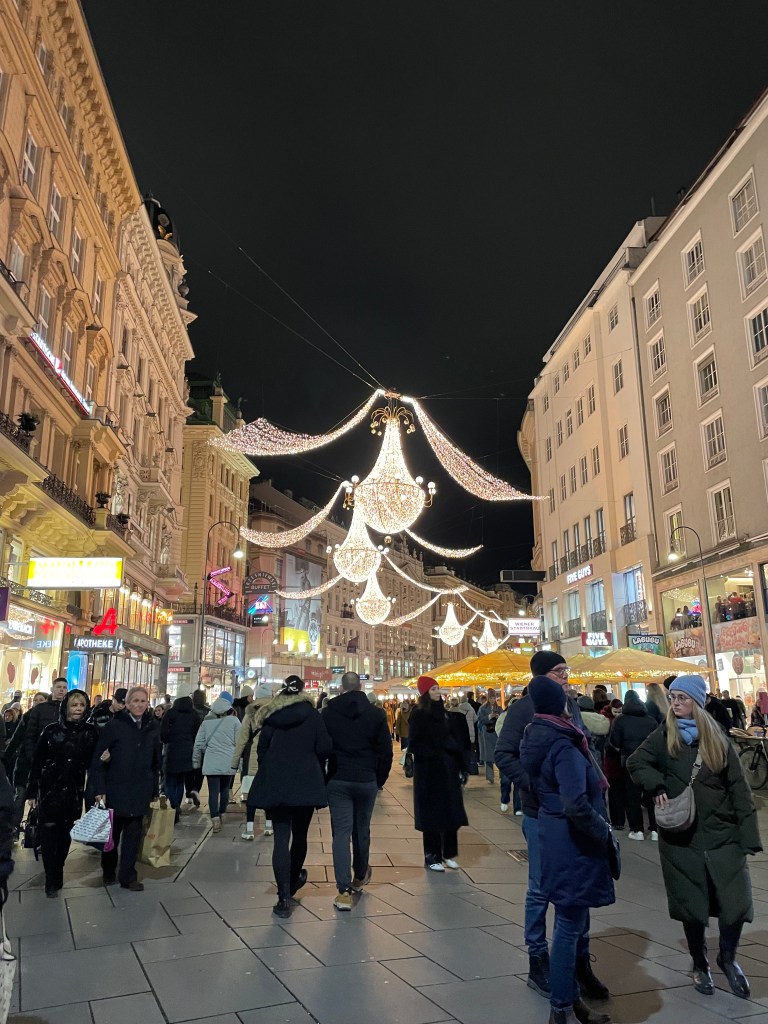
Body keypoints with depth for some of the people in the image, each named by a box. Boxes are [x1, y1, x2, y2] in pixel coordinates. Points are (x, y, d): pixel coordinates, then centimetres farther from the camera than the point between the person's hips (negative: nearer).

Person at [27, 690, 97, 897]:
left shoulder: (90, 732, -3)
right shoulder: (51, 730, -7)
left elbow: (90, 763, 6)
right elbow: (37, 762, -1)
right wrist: (32, 791, 0)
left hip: (73, 792, 2)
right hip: (49, 790, -1)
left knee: (65, 834, 9)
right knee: (49, 834, -3)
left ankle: (57, 872, 27)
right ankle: (51, 880, 8)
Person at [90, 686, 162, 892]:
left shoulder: (152, 728, 2)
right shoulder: (114, 727, -10)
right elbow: (98, 760, -10)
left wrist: (154, 789, 9)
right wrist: (99, 790, -14)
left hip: (140, 792, 2)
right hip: (115, 789, -2)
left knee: (133, 834, 5)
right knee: (113, 832, 13)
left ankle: (128, 875, 18)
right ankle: (109, 870, 34)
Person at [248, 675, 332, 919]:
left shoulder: (270, 715, 2)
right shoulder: (313, 715, -3)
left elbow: (261, 748, 4)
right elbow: (324, 749, -5)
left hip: (275, 782, 1)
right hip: (306, 782, 0)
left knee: (281, 838, 0)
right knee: (300, 835, 18)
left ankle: (284, 898, -5)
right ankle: (293, 881, 36)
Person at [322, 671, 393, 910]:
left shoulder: (328, 713, -2)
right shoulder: (376, 714, -3)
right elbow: (386, 751, 0)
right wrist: (381, 779, 11)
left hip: (337, 781, -1)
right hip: (367, 781, 1)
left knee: (341, 832, 0)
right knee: (362, 830, 17)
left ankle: (344, 891, -6)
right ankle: (360, 877, 36)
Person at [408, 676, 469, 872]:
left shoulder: (444, 713, 9)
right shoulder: (419, 715, -8)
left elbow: (456, 742, 10)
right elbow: (415, 745, -12)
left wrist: (463, 767, 6)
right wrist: (435, 754, -20)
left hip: (448, 770, 6)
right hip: (429, 772, -6)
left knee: (451, 812, 9)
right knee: (432, 814, 1)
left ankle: (448, 854, 22)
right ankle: (432, 856, 14)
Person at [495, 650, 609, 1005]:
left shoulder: (571, 704, 5)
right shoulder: (523, 708, -11)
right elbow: (504, 754, -13)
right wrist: (533, 785, -20)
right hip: (541, 813, -5)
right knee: (541, 890, 6)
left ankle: (580, 963, 28)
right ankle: (538, 963, 23)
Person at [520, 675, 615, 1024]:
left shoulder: (535, 738, 5)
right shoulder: (564, 746, -23)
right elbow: (576, 804, -32)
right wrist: (604, 831, -15)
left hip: (554, 834, 9)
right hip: (573, 842, -9)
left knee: (572, 923, 20)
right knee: (569, 926, 3)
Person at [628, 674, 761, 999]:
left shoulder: (718, 739, 0)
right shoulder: (664, 736, -1)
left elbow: (739, 789, 0)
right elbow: (635, 762, -1)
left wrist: (749, 836, -5)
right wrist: (657, 787, -17)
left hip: (723, 834, 1)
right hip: (681, 836, 0)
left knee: (737, 900, -1)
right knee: (692, 904, 9)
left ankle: (727, 958, 26)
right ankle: (700, 964, 32)